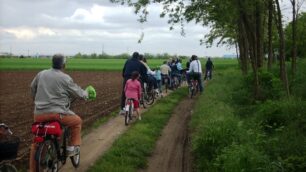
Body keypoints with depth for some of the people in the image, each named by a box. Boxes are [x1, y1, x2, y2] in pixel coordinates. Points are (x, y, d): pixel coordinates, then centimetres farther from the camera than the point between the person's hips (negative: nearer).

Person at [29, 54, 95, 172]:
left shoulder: (41, 74, 10)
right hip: (57, 113, -5)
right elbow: (77, 92, 4)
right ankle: (72, 148, 19)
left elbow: (32, 87, 24)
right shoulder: (65, 78, -5)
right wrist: (86, 94, 26)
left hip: (39, 113, 5)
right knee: (77, 121, 21)